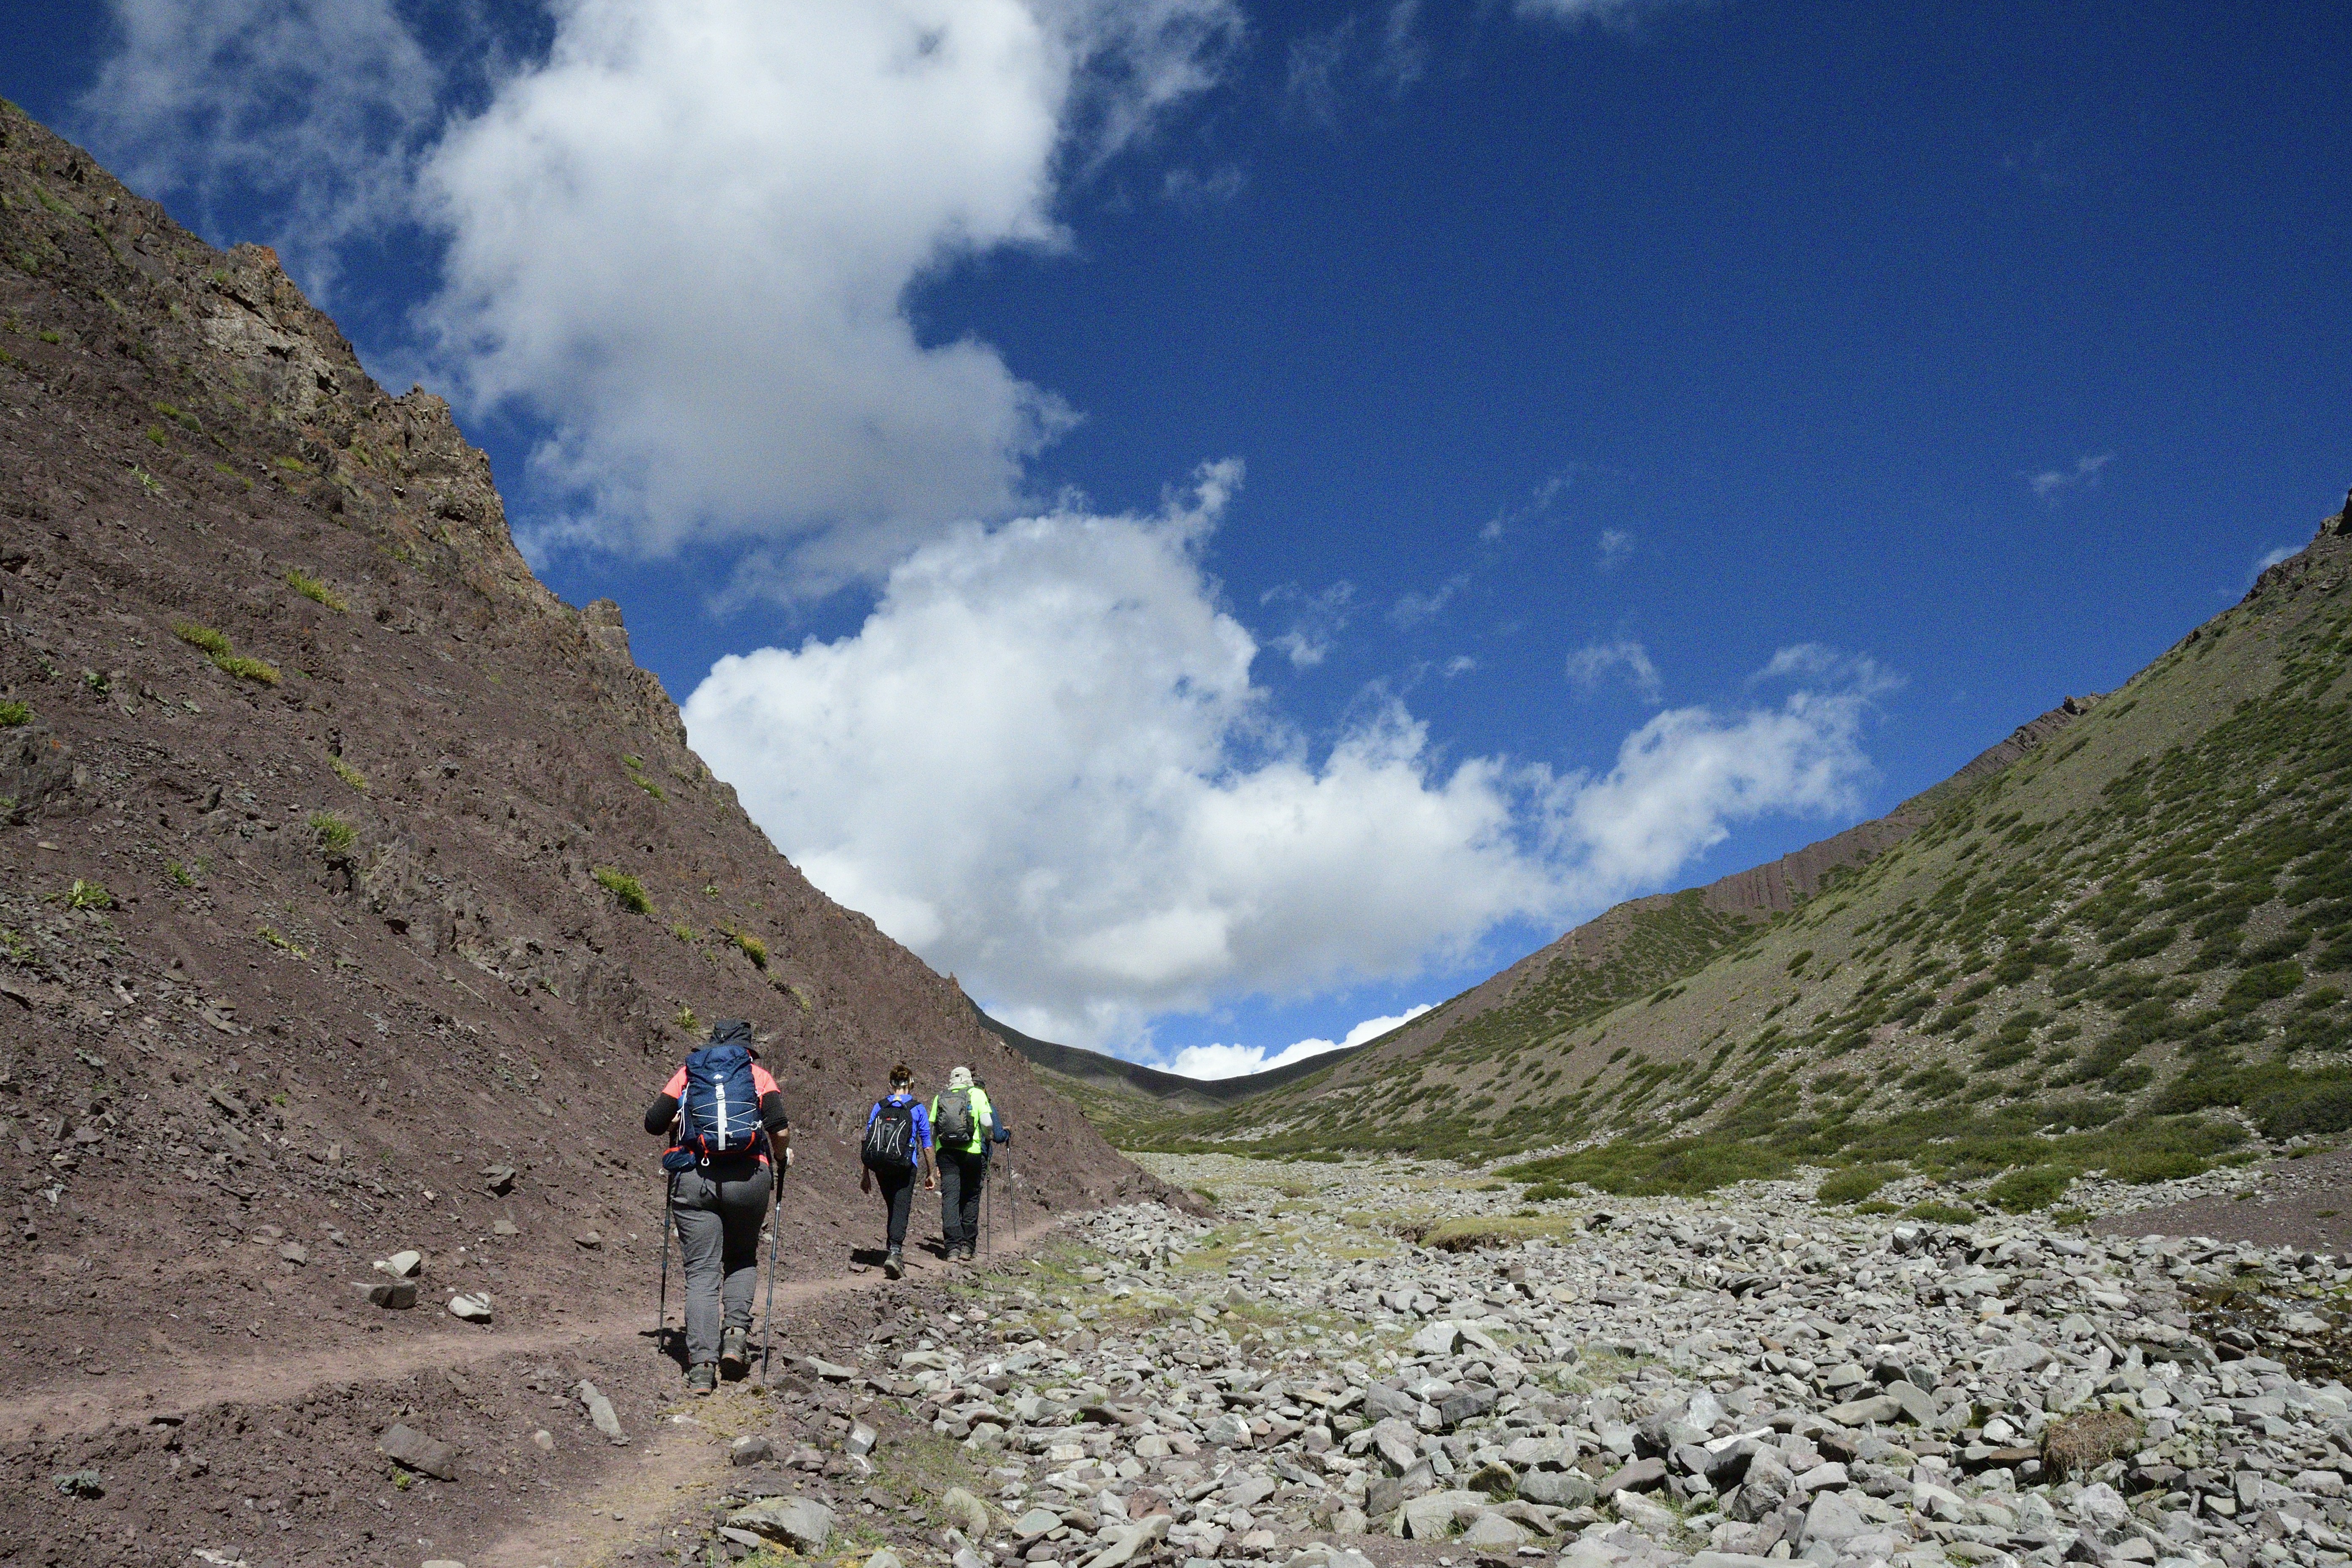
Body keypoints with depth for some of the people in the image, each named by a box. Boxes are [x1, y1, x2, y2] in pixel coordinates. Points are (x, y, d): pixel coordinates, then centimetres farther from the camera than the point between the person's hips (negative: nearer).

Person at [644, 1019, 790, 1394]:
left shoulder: (687, 1073, 15)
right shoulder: (759, 1075, 11)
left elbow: (654, 1123, 8)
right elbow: (780, 1129, -3)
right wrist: (784, 1153, 17)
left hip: (692, 1179, 0)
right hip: (747, 1179, 0)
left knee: (701, 1271, 2)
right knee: (743, 1259, 22)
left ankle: (701, 1364, -7)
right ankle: (736, 1330, 2)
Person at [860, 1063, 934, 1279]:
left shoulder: (879, 1107, 7)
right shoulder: (917, 1108, 0)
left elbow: (867, 1141, 7)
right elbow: (927, 1144, 2)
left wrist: (866, 1175, 13)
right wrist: (930, 1173, 13)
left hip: (880, 1165, 3)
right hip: (905, 1166, -3)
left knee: (891, 1208, 19)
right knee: (901, 1208, -5)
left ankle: (892, 1251, 25)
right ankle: (895, 1251, -23)